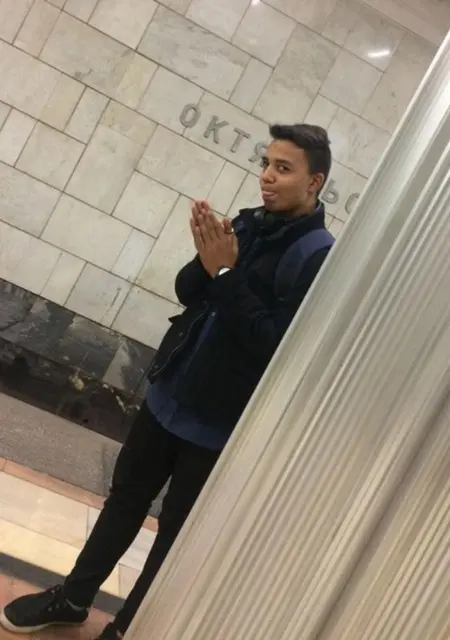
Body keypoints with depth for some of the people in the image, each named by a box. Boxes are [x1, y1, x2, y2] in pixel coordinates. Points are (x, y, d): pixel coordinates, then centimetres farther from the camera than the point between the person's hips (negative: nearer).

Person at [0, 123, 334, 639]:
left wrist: (224, 273, -24)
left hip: (219, 419, -6)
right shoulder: (249, 223, 2)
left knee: (176, 529, 12)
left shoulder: (321, 258, -16)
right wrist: (207, 260, -15)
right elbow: (187, 291, 5)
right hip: (170, 393, 6)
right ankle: (72, 597, 38)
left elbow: (274, 342, -23)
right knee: (126, 496, 19)